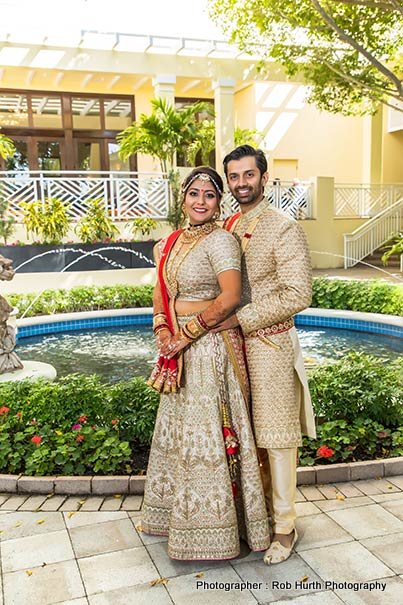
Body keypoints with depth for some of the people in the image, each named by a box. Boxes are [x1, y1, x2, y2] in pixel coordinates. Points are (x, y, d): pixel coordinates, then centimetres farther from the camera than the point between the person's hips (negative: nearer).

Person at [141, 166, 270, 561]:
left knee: (207, 429, 1)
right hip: (180, 349, 8)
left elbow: (229, 298, -23)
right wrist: (162, 328, -4)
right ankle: (179, 512, 37)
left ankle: (212, 525, 20)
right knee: (179, 426, 18)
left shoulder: (220, 240, -14)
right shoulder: (171, 242, 10)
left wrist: (187, 333, -17)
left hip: (210, 346, -8)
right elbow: (160, 292, 13)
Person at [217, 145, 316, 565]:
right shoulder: (228, 228, 10)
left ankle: (285, 526, 18)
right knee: (247, 432, 16)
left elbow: (297, 295, -17)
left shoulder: (284, 229, -11)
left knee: (275, 438, 3)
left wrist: (241, 319, -17)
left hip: (270, 344, -6)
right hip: (234, 344, 6)